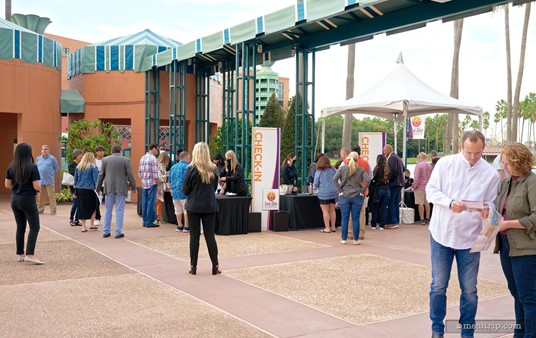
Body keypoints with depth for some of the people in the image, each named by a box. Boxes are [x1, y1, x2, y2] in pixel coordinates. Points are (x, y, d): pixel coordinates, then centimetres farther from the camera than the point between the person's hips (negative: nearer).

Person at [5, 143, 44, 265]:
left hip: (15, 199, 6)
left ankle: (20, 254, 20)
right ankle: (30, 254, -13)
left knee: (20, 227, 15)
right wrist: (39, 188, 5)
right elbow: (36, 186, -17)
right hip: (28, 200, -6)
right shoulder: (32, 167, -14)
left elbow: (7, 185, 7)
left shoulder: (11, 167, 3)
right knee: (34, 227, -3)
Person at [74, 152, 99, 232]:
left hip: (80, 189, 5)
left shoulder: (78, 167, 10)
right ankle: (91, 224, 11)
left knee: (82, 208, 8)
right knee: (93, 206, 11)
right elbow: (96, 179, -8)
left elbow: (75, 178, 15)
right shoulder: (93, 167, -6)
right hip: (90, 189, -5)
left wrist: (76, 188, 21)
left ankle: (83, 227, 8)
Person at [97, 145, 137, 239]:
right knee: (119, 211, 1)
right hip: (121, 189, -2)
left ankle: (106, 232, 12)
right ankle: (118, 232, 0)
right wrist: (133, 187, 7)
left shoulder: (105, 160, 4)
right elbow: (130, 175, -4)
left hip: (109, 188, 2)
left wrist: (98, 188, 14)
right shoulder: (125, 160, -3)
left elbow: (101, 175, 6)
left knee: (108, 210, 10)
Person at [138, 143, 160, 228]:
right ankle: (149, 222, -1)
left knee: (144, 203, 10)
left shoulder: (142, 158, 12)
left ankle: (145, 221, 15)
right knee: (151, 203, -3)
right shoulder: (153, 158, -11)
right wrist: (158, 183, -7)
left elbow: (139, 172, 14)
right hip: (151, 183, -7)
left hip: (144, 184, 7)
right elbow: (155, 174, -15)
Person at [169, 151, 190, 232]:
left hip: (174, 192, 7)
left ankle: (179, 226, 18)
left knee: (178, 210, 13)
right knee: (186, 209, 0)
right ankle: (186, 226, 1)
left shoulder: (173, 167, 12)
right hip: (183, 191, -7)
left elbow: (170, 181, 18)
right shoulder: (186, 167, -11)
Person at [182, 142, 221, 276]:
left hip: (194, 206, -2)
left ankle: (193, 266, 9)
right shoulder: (213, 169, 0)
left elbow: (185, 190, -5)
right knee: (210, 235, 7)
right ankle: (215, 266, 8)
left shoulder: (192, 169, -11)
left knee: (194, 235, 5)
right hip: (210, 206, 3)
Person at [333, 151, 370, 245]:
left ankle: (344, 239, 9)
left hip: (344, 196, 0)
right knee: (356, 219, 5)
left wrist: (340, 191, -2)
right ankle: (356, 240, 9)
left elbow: (334, 179, -8)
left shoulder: (342, 168, 0)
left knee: (344, 219, 5)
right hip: (357, 196, 0)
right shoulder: (360, 170, 0)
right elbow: (368, 180, -12)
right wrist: (362, 191, -3)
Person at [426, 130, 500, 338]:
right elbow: (431, 191, -3)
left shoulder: (491, 174, -2)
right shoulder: (445, 163, -3)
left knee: (469, 289, 8)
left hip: (470, 237, 0)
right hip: (442, 233, 0)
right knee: (438, 286, 8)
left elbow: (491, 205, 0)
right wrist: (450, 203, -21)